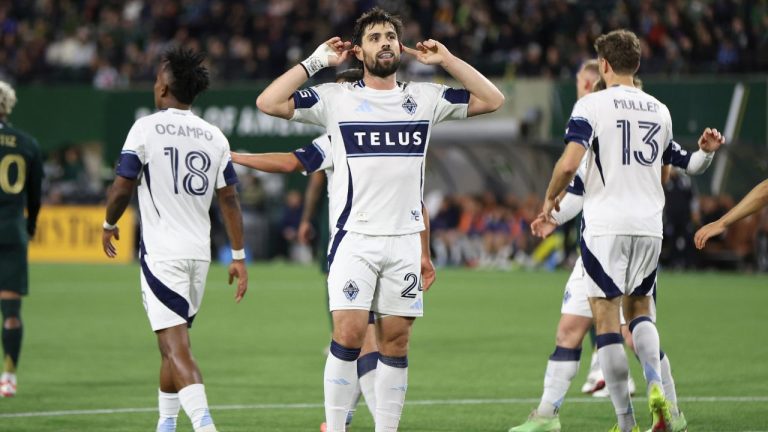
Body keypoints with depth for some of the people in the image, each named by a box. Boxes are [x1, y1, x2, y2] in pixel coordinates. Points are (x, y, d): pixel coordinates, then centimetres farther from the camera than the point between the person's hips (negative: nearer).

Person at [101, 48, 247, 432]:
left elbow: (122, 187, -6)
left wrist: (109, 225, 13)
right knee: (174, 343, 19)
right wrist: (239, 257, 9)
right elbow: (229, 200, 6)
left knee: (175, 344, -12)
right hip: (199, 252, 6)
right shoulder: (214, 137, 8)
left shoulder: (146, 129, -6)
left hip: (161, 252, -6)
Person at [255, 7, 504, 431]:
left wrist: (446, 60, 6)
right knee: (348, 333, -12)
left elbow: (491, 99, 11)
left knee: (396, 341, 3)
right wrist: (315, 62, -4)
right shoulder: (336, 98, 1)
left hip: (405, 241, 3)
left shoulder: (425, 98, 10)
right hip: (354, 238, -3)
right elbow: (269, 102, -7)